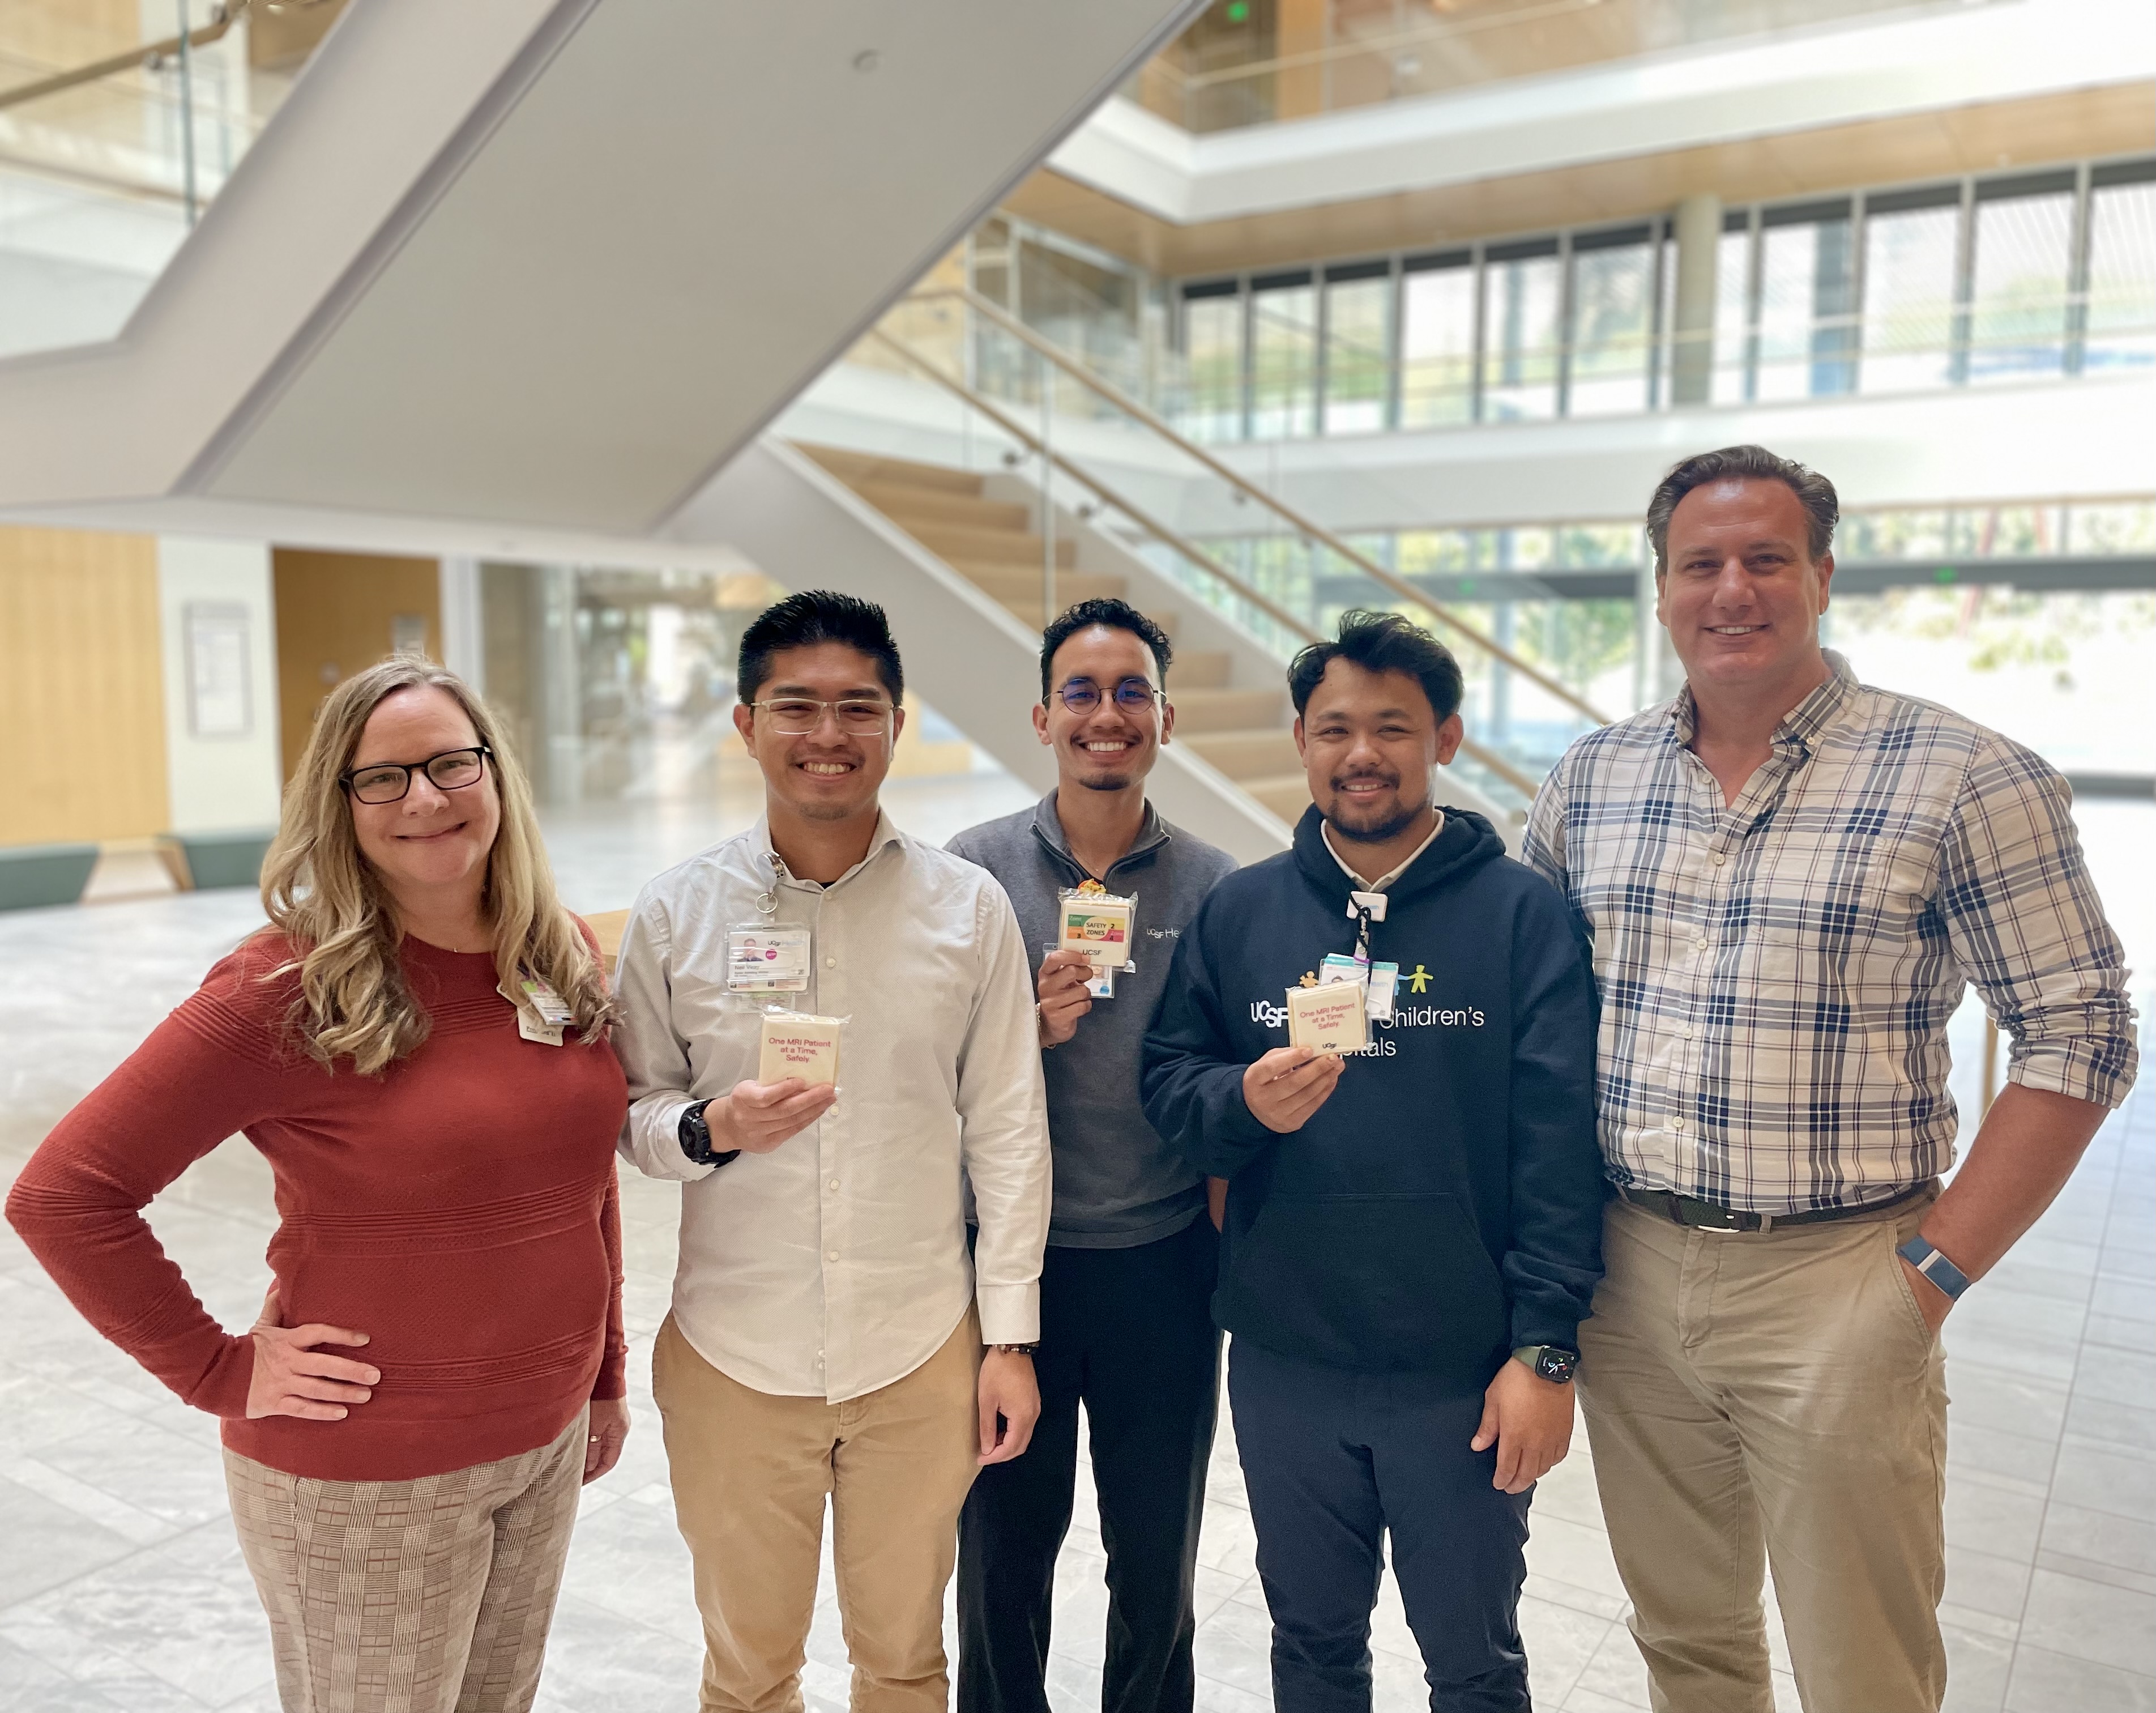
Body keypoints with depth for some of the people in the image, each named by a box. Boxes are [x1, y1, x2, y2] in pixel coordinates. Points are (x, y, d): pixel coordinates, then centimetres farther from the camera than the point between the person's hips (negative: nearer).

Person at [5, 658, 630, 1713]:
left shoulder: (566, 955, -1)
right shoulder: (291, 988, -19)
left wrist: (605, 1375, 12)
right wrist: (222, 1374, -15)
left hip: (547, 1438, 5)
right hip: (364, 1481, -5)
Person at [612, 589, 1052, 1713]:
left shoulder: (970, 908, -5)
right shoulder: (675, 914, -5)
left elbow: (1007, 1132, -1)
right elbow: (634, 1112, 3)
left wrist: (1009, 1335, -1)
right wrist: (710, 1130, -20)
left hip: (921, 1357, 0)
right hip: (733, 1357, 0)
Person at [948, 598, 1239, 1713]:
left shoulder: (1213, 887, -2)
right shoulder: (975, 870, -4)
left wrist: (1230, 1254, 1)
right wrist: (1028, 1028, -18)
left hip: (1163, 1269, 1)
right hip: (1013, 1258, 0)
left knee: (1158, 1565, 17)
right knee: (1004, 1549, 16)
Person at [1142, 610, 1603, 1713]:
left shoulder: (1521, 913, -6)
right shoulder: (1239, 911, 3)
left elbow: (1560, 1145, -10)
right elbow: (1167, 1084, 3)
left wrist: (1544, 1349, -13)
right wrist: (1244, 1102, -18)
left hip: (1462, 1373, -2)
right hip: (1284, 1366, 3)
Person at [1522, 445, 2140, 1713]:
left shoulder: (1959, 778, -8)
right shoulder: (1591, 777, 5)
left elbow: (2079, 1038, -7)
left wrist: (1933, 1272, -11)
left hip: (1833, 1282, -3)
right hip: (1627, 1268, 4)